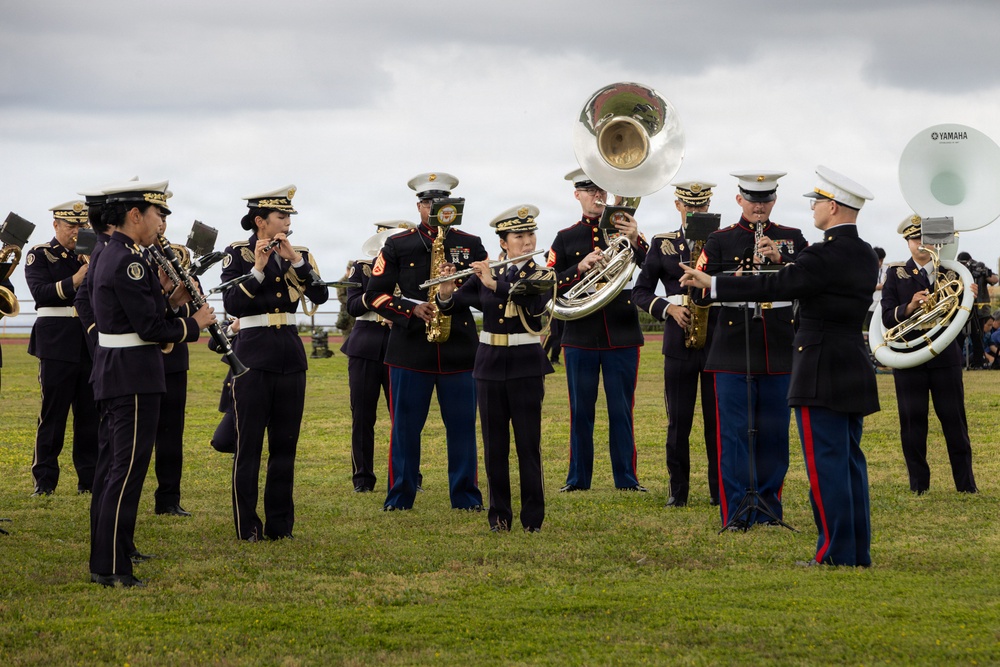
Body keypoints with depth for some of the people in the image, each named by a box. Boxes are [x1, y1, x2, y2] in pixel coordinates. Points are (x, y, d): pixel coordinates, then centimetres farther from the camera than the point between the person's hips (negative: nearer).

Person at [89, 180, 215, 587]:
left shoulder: (113, 256, 14)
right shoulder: (128, 262, -18)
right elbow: (151, 328, -20)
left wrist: (171, 304, 7)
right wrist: (194, 323, -5)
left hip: (114, 371, 11)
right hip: (134, 376, -11)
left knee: (115, 467, 16)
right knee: (128, 470, -8)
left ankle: (110, 552, 24)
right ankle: (112, 568, -7)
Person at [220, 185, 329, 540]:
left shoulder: (298, 254, 10)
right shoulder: (238, 254, -3)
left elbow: (320, 295, -5)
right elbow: (232, 304, -15)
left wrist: (295, 260, -14)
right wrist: (257, 269, -23)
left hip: (290, 356, 5)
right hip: (253, 355, -5)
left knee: (284, 443, 7)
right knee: (249, 443, -2)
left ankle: (280, 522, 12)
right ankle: (247, 524, 3)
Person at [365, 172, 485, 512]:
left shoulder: (470, 245, 9)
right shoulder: (397, 246, 6)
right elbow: (374, 295, 2)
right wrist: (412, 308, -13)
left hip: (459, 348, 1)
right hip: (410, 348, -1)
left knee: (462, 425, 2)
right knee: (405, 425, 2)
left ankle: (466, 496, 10)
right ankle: (399, 496, 10)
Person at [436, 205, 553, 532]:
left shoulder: (543, 276, 0)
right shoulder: (485, 273, 7)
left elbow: (533, 301, -22)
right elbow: (450, 305, 2)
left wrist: (494, 284, -28)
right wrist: (446, 290, -19)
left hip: (526, 365, -2)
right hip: (490, 364, 2)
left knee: (528, 443, -3)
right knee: (494, 444, 5)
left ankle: (533, 518, 2)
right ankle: (499, 515, 12)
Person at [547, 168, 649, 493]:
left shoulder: (625, 229, 5)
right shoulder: (565, 238, 9)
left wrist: (635, 242, -24)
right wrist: (580, 268, -13)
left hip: (622, 335, -1)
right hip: (580, 338, 1)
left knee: (622, 411, 2)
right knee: (581, 412, 5)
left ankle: (626, 478, 8)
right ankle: (578, 478, 12)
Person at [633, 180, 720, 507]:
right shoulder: (663, 245, 9)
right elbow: (640, 292, 6)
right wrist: (668, 308, -11)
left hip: (717, 341, 0)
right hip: (678, 342, 0)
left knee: (717, 419, 0)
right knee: (678, 422, 2)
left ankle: (719, 489, 7)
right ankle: (678, 490, 9)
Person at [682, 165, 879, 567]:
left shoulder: (825, 255, -17)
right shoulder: (865, 256, 11)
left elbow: (774, 287, -19)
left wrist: (711, 283, -14)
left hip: (821, 373, -9)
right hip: (855, 369, 9)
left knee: (827, 464, -5)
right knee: (850, 462, 12)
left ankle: (837, 553, -5)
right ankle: (858, 551, 13)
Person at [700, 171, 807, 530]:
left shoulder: (792, 239, 10)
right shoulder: (719, 240, 5)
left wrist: (779, 259, -15)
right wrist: (743, 276, -19)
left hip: (780, 351, 2)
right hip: (734, 352, -2)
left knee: (774, 433, 7)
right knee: (735, 433, -2)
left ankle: (768, 505, 16)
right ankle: (736, 511, 1)